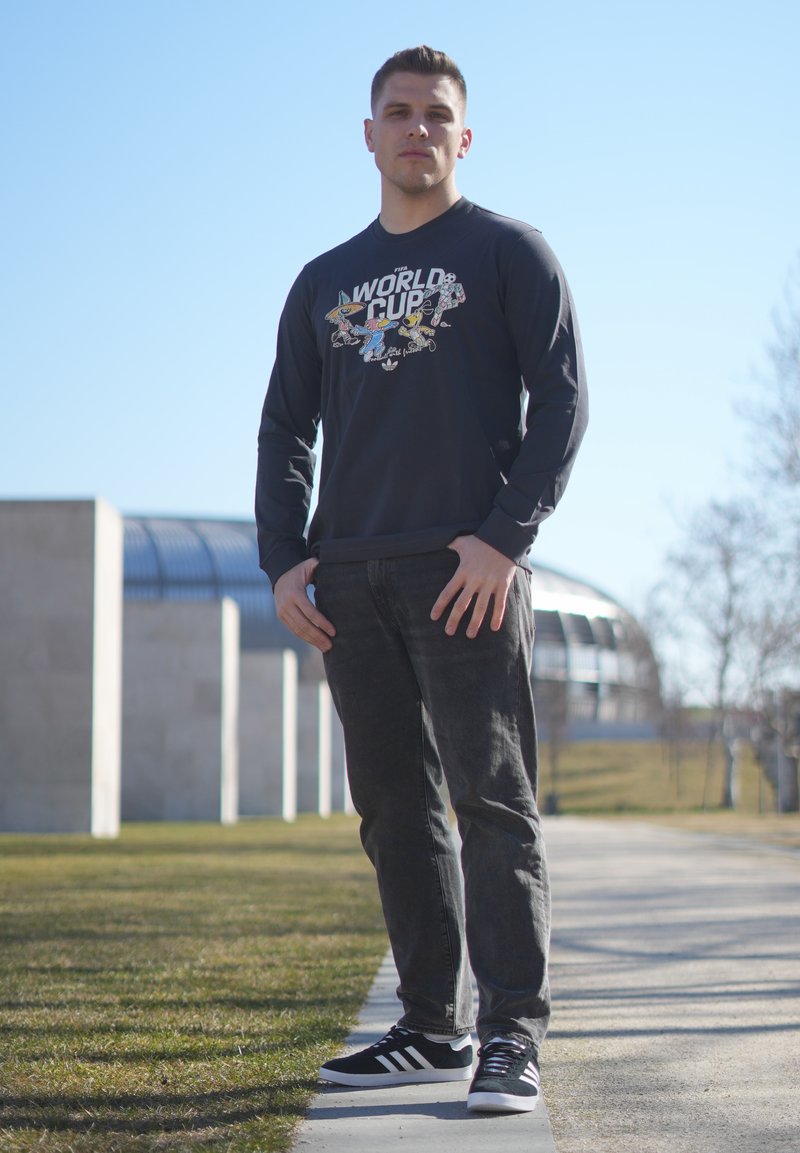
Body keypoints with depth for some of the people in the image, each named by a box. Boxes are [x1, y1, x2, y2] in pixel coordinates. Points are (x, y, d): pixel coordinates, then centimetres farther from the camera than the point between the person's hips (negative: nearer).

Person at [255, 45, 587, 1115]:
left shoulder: (508, 251, 7)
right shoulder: (325, 282, 21)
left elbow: (560, 398, -2)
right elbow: (285, 429, 21)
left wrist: (505, 536, -14)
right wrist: (282, 558, 5)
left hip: (466, 567, -5)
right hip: (350, 580, 5)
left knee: (490, 800, -9)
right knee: (396, 811, 6)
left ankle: (511, 1035, -10)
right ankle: (435, 1028, 12)